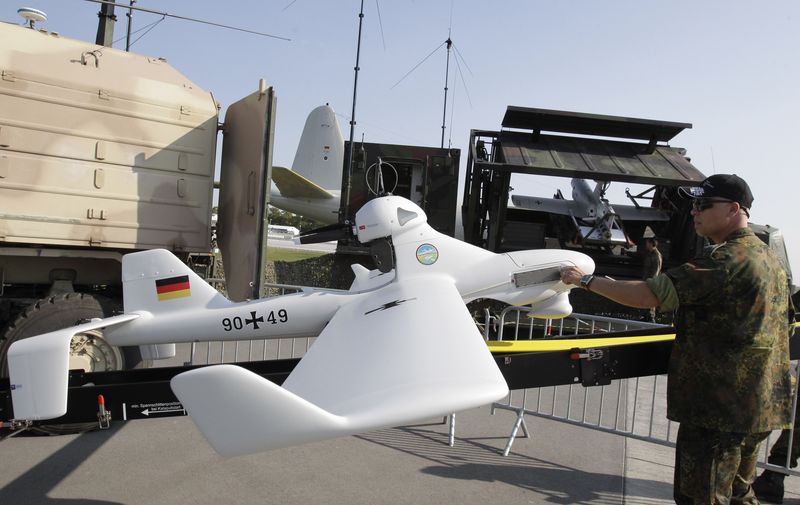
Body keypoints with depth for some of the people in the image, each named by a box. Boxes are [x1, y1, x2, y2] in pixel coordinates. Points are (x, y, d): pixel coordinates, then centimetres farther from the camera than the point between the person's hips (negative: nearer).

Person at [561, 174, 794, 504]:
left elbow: (650, 295, -26)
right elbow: (781, 326, 21)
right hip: (760, 407, 10)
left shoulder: (724, 260, -20)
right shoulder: (769, 259, 12)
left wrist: (586, 280, -17)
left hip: (718, 409, -10)